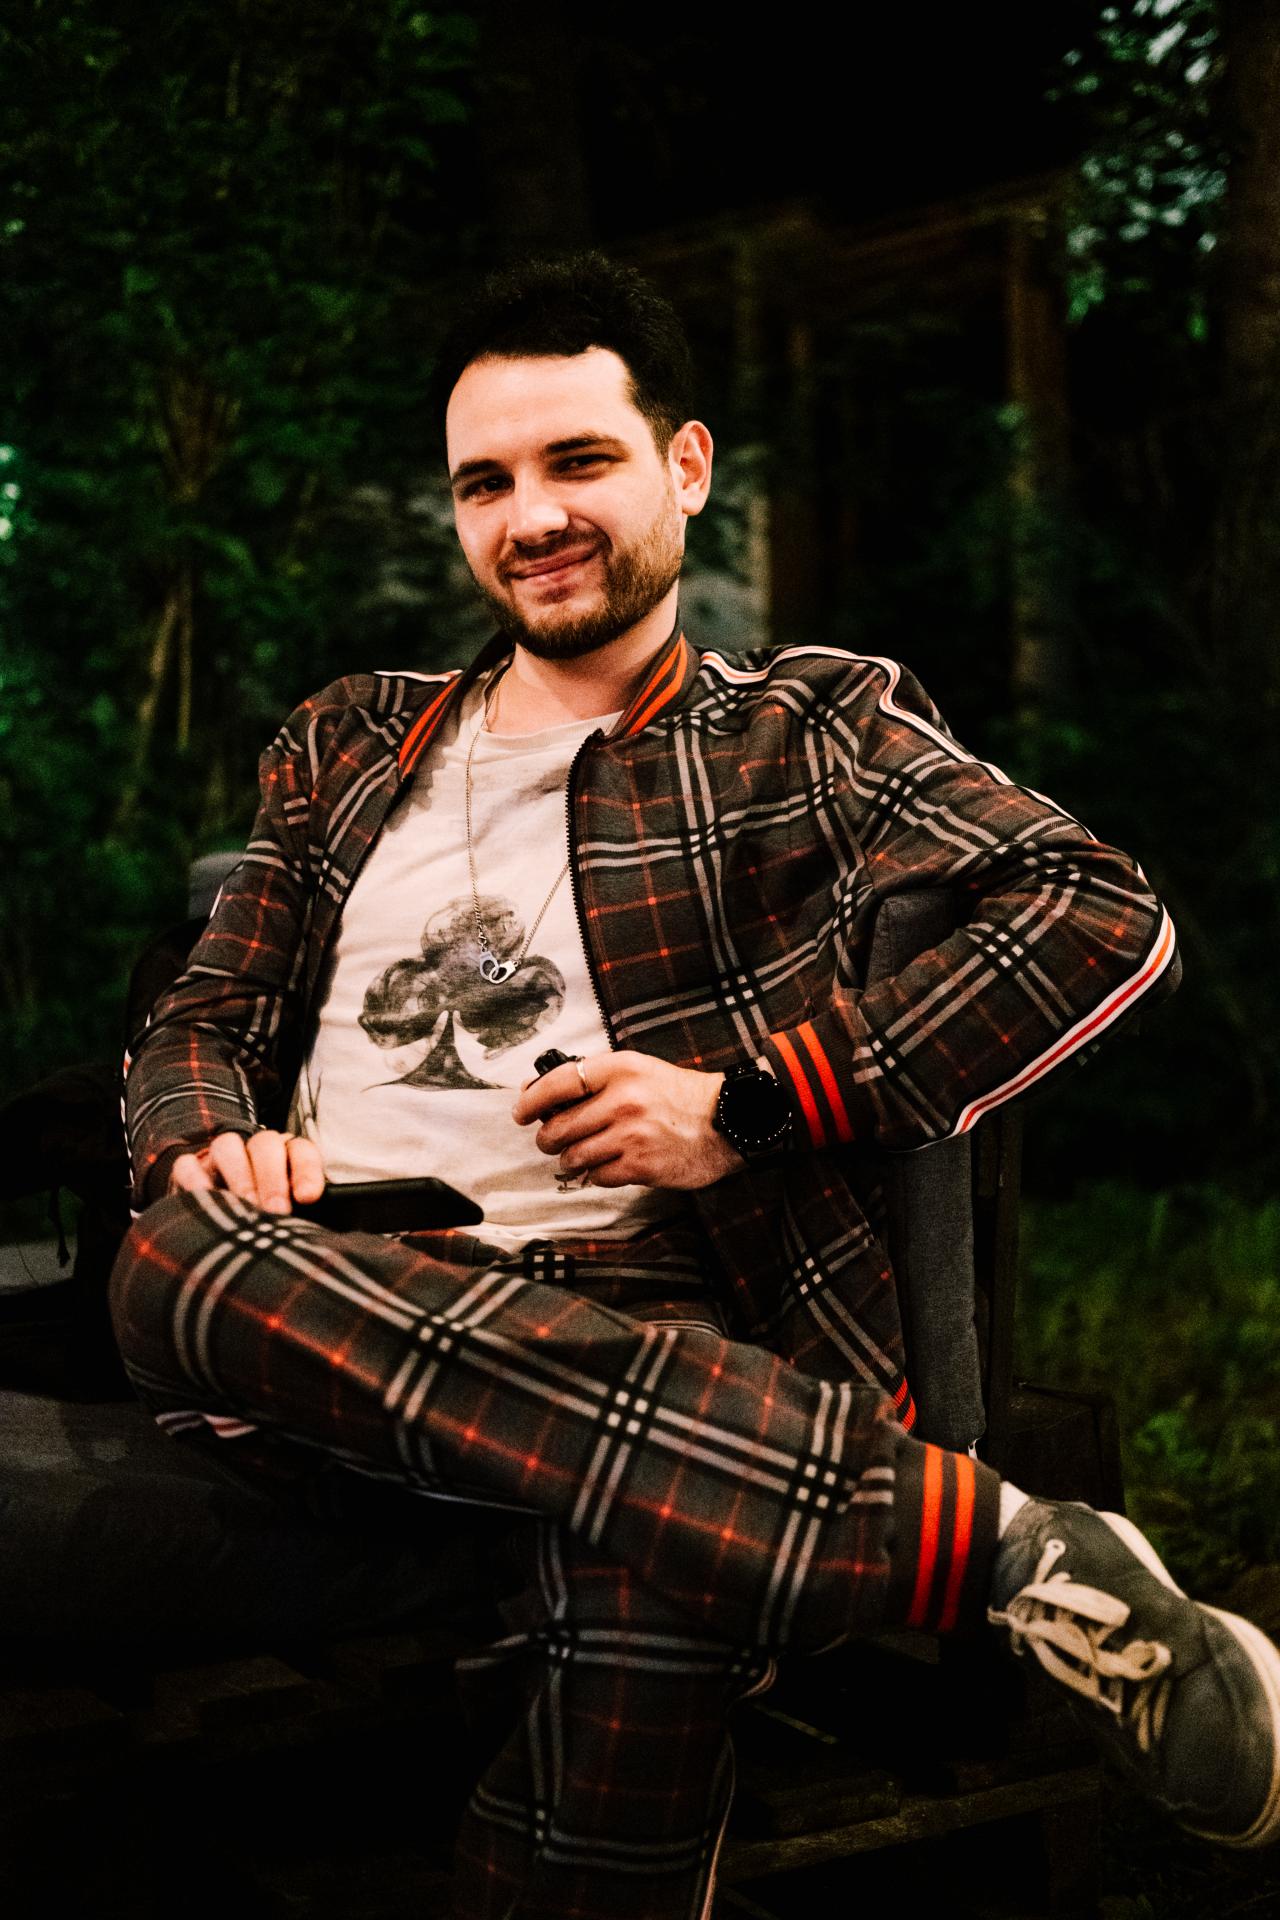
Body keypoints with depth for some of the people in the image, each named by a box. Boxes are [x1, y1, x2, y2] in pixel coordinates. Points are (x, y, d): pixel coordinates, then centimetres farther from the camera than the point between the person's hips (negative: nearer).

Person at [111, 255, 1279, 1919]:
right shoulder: (346, 748, 26)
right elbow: (201, 1025, 25)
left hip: (633, 1312, -4)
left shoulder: (801, 725, 13)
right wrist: (208, 1145, -2)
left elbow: (1106, 918, 0)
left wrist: (750, 1108, -9)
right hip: (320, 1305, 5)